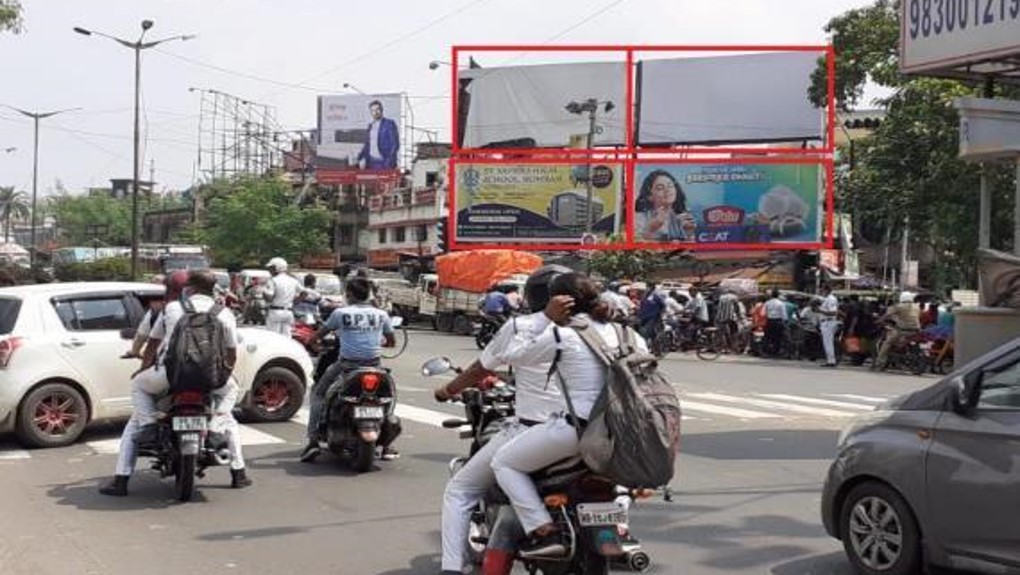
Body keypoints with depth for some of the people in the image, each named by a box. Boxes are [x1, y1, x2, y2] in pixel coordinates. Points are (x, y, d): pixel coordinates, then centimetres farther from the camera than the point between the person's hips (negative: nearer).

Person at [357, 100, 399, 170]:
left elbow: (395, 144, -7)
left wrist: (389, 161, -15)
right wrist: (361, 158, 8)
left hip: (385, 163, -6)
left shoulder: (389, 124, -3)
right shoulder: (371, 126, 16)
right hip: (372, 163, 6)